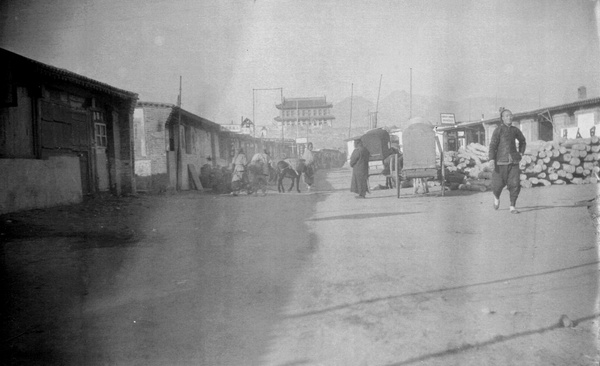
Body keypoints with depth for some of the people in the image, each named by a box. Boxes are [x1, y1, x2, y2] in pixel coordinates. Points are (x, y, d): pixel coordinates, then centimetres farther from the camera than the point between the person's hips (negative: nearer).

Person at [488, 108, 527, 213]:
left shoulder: (515, 130, 9)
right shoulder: (498, 130, -4)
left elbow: (522, 140, 28)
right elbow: (493, 145, -10)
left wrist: (521, 153, 17)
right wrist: (492, 159, -20)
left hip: (513, 161, 3)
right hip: (501, 161, -3)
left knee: (515, 184, -7)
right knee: (498, 184, 1)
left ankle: (512, 207, 0)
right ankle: (496, 197, 35)